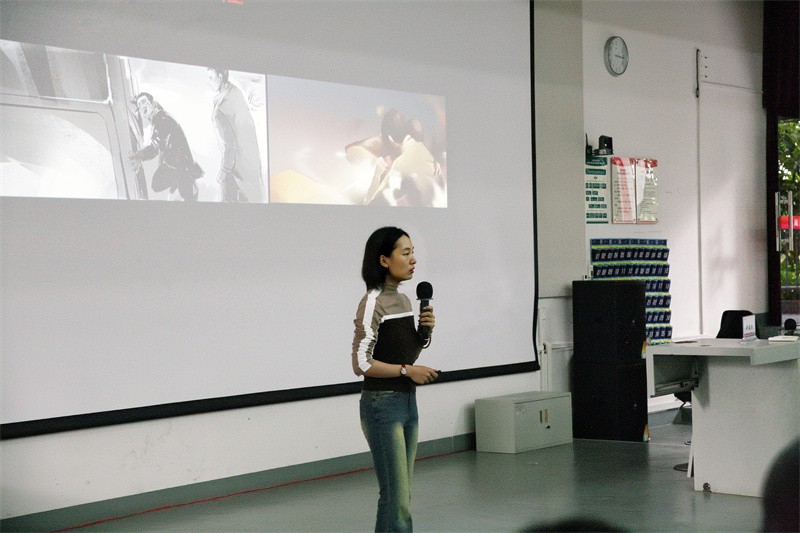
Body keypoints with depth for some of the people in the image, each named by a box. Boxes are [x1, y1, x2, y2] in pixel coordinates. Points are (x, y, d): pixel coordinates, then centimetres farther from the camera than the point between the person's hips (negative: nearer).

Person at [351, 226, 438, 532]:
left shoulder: (403, 301, 10)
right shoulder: (373, 303, -14)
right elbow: (361, 363, -18)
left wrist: (425, 331, 1)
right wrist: (407, 371, -15)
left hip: (407, 401, 8)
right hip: (382, 404, -8)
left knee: (399, 493, 10)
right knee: (397, 497, -6)